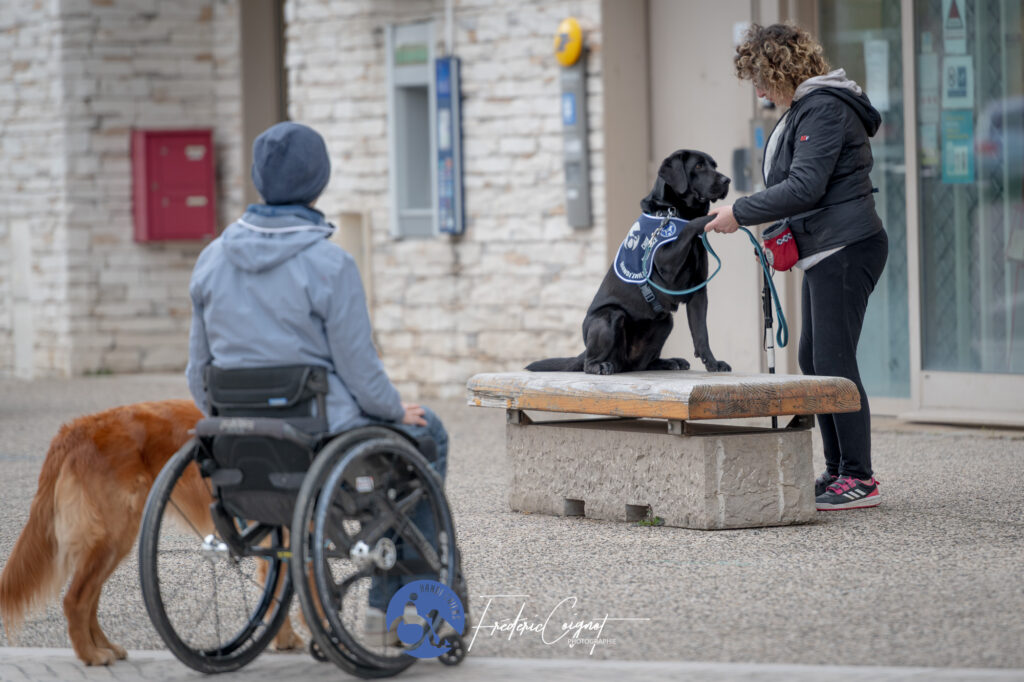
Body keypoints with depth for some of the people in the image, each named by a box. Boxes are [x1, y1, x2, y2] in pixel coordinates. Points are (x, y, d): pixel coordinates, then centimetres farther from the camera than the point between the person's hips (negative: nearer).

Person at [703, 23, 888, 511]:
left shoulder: (824, 109, -15)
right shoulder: (806, 108, 18)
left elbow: (805, 187, -23)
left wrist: (741, 213, -17)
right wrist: (791, 232, 12)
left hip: (845, 250, -11)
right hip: (825, 252, 11)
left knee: (834, 361, -11)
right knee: (813, 359, 12)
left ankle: (859, 479, -9)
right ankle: (837, 470, 18)